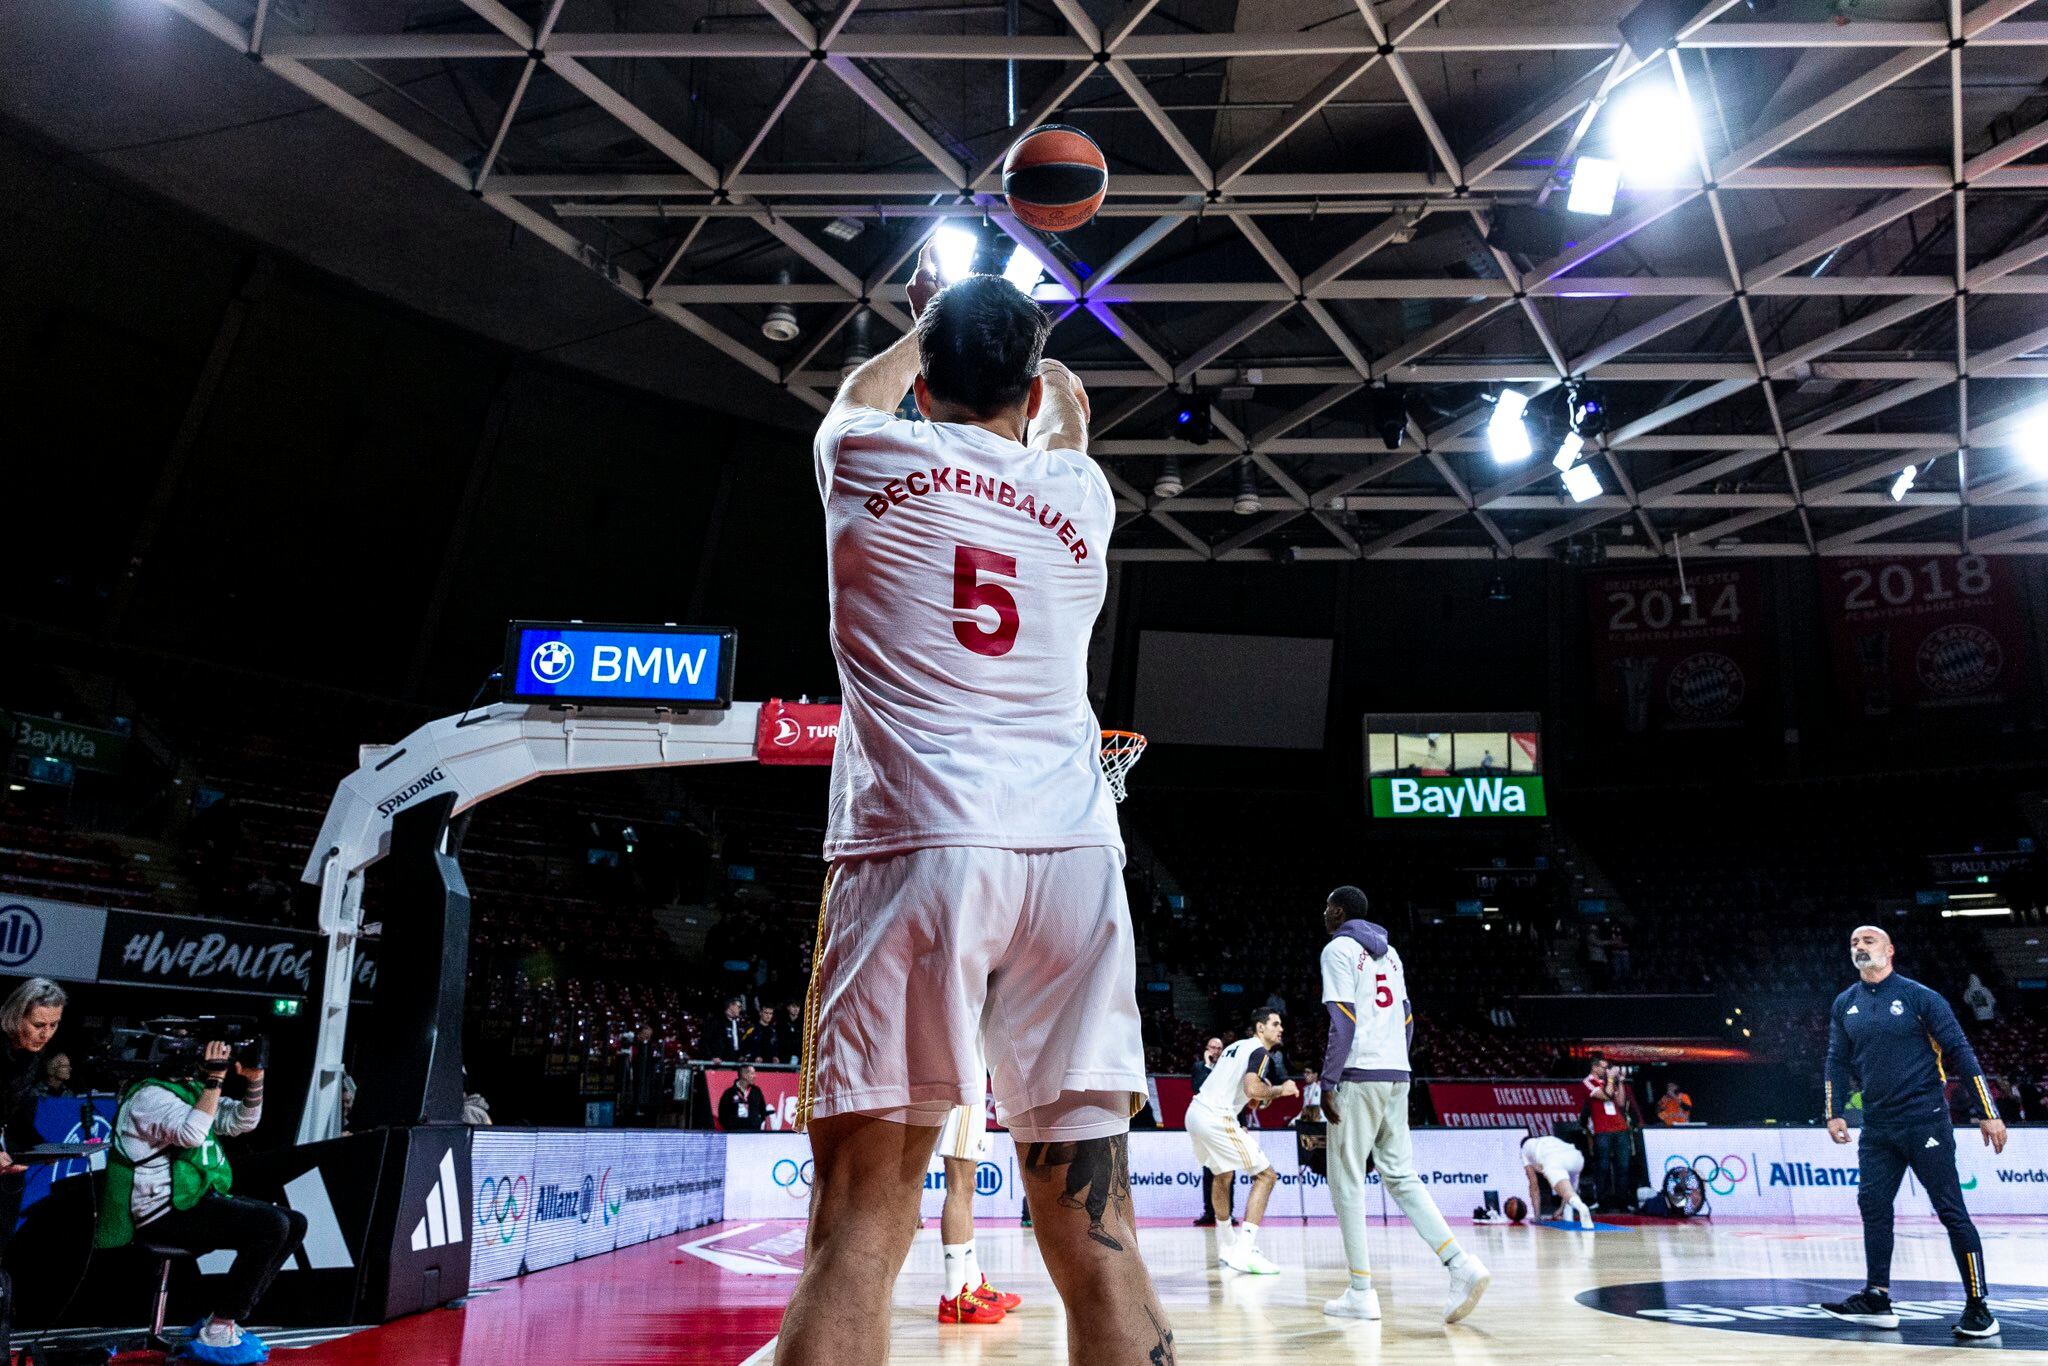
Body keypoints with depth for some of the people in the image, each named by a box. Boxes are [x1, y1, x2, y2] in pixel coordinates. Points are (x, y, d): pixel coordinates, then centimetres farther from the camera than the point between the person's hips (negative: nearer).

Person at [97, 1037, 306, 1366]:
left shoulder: (192, 1090, 15)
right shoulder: (152, 1094, -13)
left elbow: (243, 1121, 15)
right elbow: (191, 1134, -30)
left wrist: (254, 1078, -1)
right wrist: (214, 1079, -27)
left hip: (199, 1198, 10)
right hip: (168, 1211, -10)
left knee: (294, 1224, 2)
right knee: (272, 1226, -25)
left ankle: (223, 1321, 3)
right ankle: (216, 1333, -12)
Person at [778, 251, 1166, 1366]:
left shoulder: (870, 457, 10)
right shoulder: (1078, 492, 16)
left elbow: (861, 390, 36)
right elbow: (1065, 412, 42)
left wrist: (930, 318, 56)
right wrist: (1017, 337, 63)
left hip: (916, 845, -2)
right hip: (1073, 857, 3)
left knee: (856, 1236, -3)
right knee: (1094, 1236, 6)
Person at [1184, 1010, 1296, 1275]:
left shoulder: (1237, 1046, 23)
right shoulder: (1259, 1050, -4)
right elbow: (1252, 1088, -20)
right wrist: (1279, 1090, -3)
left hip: (1195, 1112, 10)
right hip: (1216, 1118, -9)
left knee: (1223, 1175, 29)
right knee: (1266, 1175, -3)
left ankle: (1226, 1247, 39)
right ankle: (1243, 1253, -13)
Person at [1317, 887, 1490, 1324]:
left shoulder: (1338, 949, -6)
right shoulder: (1389, 952, 19)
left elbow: (1342, 1022, -15)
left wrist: (1327, 1084, -13)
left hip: (1358, 1076, -7)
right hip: (1397, 1075, 8)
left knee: (1347, 1182, 2)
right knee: (1401, 1177, 10)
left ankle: (1361, 1293, 4)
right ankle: (1463, 1266, -5)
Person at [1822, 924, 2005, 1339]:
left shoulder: (1919, 997, -5)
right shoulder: (1845, 1005, 10)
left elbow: (1959, 1052, -5)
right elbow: (1837, 1062, 12)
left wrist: (1988, 1113, -9)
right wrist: (1834, 1113, 1)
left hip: (1925, 1122, -5)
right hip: (1877, 1127, 5)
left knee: (1951, 1210, -1)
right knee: (1872, 1206, 4)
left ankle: (1978, 1307, 7)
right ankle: (1877, 1298, 12)